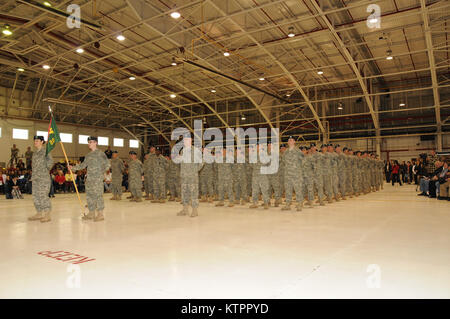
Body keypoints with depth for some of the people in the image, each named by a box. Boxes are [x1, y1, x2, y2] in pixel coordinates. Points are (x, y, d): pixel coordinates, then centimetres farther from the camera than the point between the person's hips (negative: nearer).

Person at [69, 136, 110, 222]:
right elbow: (83, 165, 20)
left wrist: (100, 173, -10)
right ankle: (91, 213, 21)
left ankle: (100, 214, -1)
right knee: (89, 196, 10)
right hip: (89, 179, 8)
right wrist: (73, 167, 10)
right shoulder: (88, 155, 16)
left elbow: (107, 164, -11)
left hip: (97, 179, -8)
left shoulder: (100, 153, -7)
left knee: (98, 195, -7)